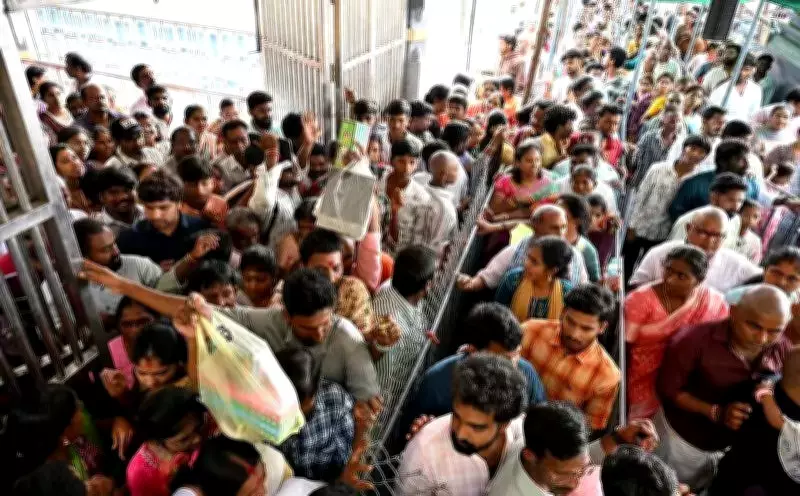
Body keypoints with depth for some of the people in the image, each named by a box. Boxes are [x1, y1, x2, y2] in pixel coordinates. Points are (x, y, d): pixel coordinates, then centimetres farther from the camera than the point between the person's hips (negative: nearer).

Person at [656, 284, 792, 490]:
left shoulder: (784, 351, -13)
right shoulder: (696, 339, -27)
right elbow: (669, 389, -21)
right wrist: (716, 412, -30)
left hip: (734, 445, 4)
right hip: (681, 438, -4)